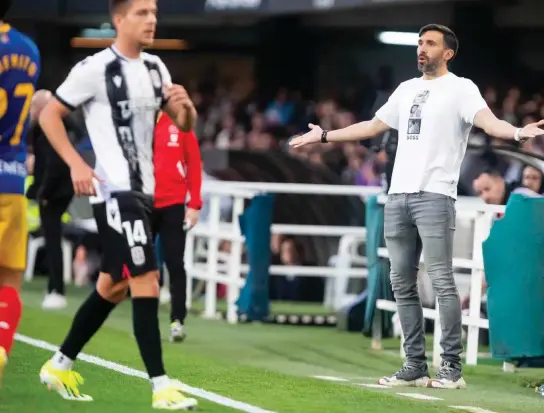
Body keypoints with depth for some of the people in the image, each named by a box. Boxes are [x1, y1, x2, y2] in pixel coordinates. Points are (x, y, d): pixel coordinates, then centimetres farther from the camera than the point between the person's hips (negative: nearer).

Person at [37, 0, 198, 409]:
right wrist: (76, 164, -16)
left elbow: (185, 125, 16)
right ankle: (161, 386, -13)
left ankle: (60, 366, 28)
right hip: (115, 191, -9)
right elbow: (49, 114, -7)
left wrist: (186, 106, -7)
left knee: (113, 286, 15)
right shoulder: (96, 69, -12)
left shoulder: (155, 68, 11)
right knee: (146, 281, -14)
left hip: (144, 190, 9)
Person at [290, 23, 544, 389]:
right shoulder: (407, 89, 20)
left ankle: (452, 367, -7)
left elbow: (488, 121, -18)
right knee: (402, 284, 7)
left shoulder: (461, 88, -1)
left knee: (442, 281, -10)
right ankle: (415, 366, 12)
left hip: (435, 196, -7)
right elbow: (373, 126, 30)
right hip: (398, 196, 7)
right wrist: (324, 135, 34)